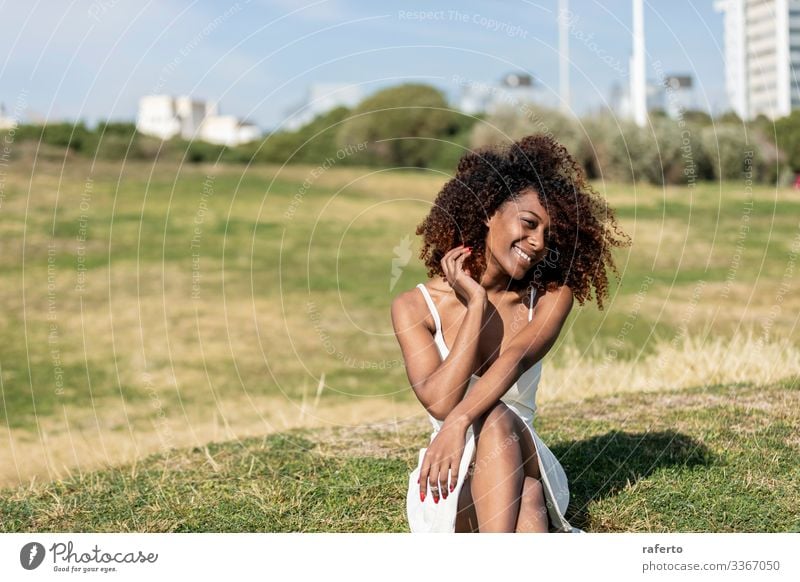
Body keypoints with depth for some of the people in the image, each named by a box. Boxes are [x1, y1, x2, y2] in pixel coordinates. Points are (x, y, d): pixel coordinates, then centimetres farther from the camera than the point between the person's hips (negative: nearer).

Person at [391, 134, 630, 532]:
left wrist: (460, 422, -36)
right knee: (495, 423, -33)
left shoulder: (551, 296, 4)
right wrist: (476, 304, -13)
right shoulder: (415, 306, 0)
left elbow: (516, 356, -18)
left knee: (496, 422, -33)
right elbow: (440, 403, -15)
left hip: (525, 468, 1)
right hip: (451, 485, -1)